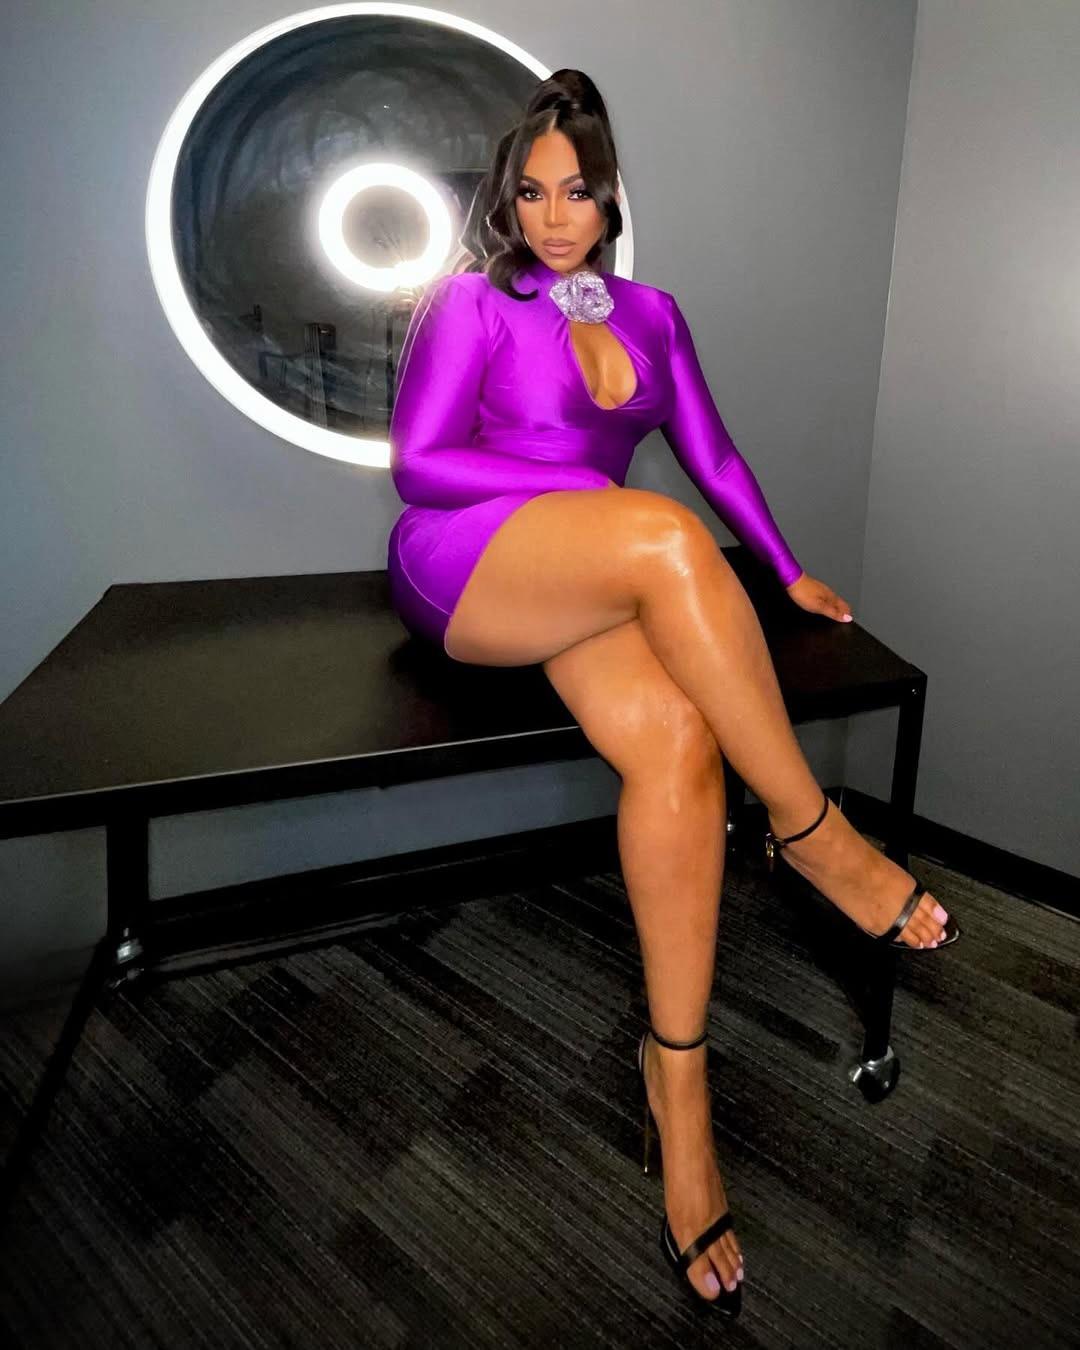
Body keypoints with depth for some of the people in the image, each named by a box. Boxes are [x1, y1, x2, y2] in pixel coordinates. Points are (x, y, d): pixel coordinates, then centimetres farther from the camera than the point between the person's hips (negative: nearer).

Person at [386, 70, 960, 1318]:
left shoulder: (646, 312, 22)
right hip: (457, 571, -3)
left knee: (677, 741, -30)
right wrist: (580, 486, -9)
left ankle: (677, 1080, -20)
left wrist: (788, 574, 15)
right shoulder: (470, 303, 9)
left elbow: (711, 453, 21)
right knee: (666, 538, -36)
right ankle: (811, 831, -22)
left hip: (592, 588, 4)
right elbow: (416, 463, -1)